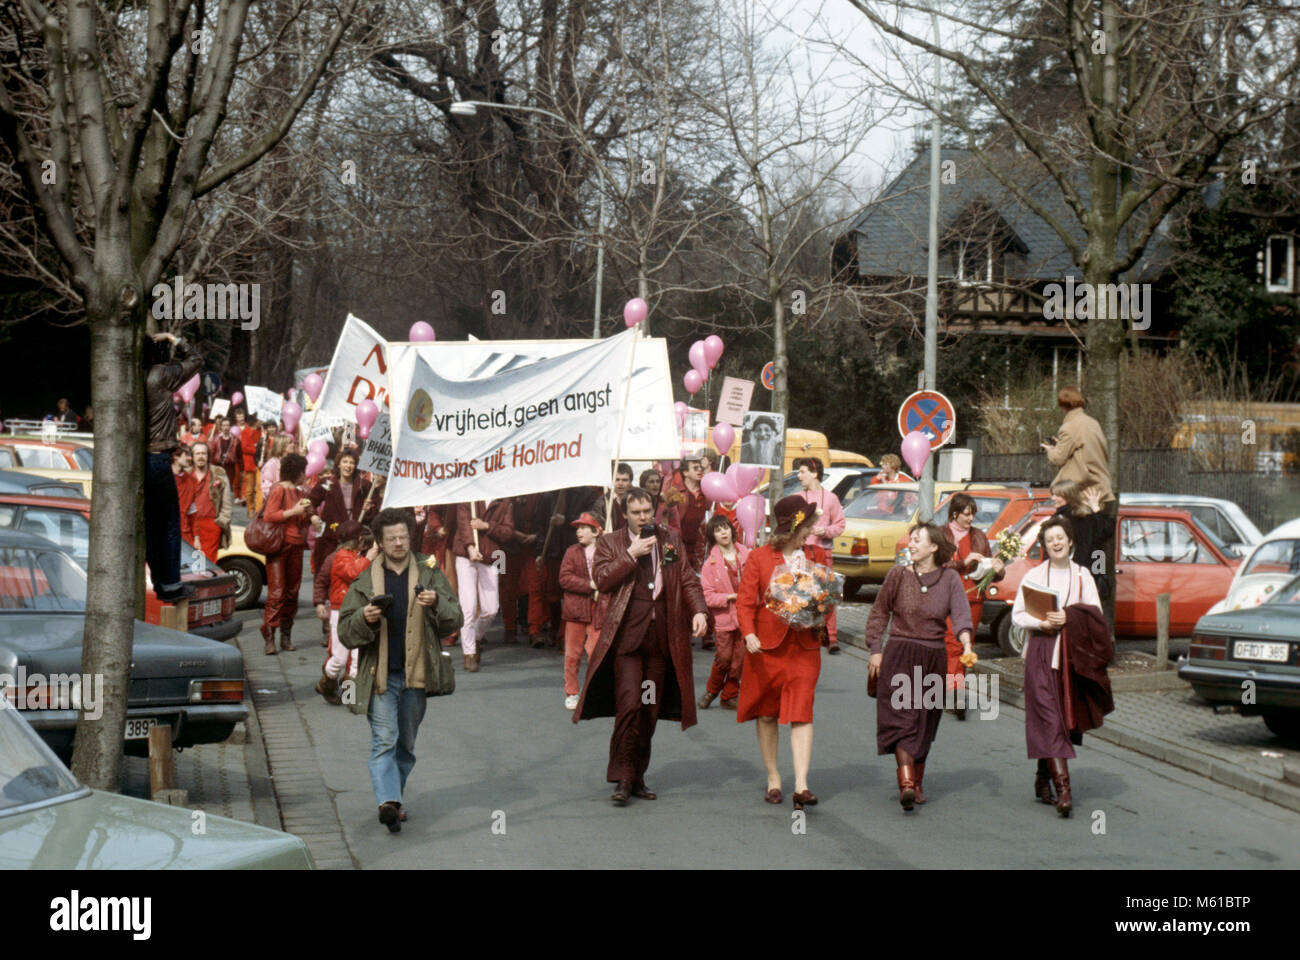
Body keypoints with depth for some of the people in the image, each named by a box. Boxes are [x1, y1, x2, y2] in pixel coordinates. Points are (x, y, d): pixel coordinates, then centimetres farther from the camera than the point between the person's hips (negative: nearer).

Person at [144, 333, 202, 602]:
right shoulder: (161, 375, -10)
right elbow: (195, 360, 4)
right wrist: (174, 341, 16)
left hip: (136, 458, 6)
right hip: (157, 458, -6)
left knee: (151, 524, 13)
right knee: (170, 524, 3)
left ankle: (159, 582, 18)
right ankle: (171, 585, 2)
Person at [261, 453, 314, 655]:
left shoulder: (300, 493, 17)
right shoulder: (279, 490, -6)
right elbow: (268, 516, -16)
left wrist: (308, 513, 7)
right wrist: (293, 511, -16)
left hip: (296, 547, 7)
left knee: (292, 592, 6)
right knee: (276, 592, -11)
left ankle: (286, 636, 12)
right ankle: (269, 639, -11)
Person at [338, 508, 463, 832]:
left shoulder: (430, 574, 8)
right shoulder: (365, 581, 6)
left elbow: (455, 620, 7)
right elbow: (345, 632, 6)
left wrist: (436, 604, -13)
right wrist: (365, 619, -15)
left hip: (415, 673, 2)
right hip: (379, 674, -2)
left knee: (406, 743, 10)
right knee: (384, 740, -13)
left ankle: (393, 799, 23)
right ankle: (388, 802, -23)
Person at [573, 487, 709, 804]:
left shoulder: (671, 541, 15)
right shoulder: (610, 542, 8)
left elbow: (688, 580, 11)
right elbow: (601, 579, -6)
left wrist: (699, 611, -6)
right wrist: (632, 554, -10)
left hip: (662, 639, 3)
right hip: (626, 635, -3)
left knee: (651, 710, 6)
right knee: (629, 704, -14)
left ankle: (638, 776, 16)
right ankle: (622, 778, -7)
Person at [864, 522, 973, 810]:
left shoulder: (950, 579, 2)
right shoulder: (898, 575, 2)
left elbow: (961, 614, -9)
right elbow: (879, 613, 9)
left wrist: (966, 643, -26)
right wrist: (875, 649, 3)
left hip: (934, 659, 2)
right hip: (899, 655, -1)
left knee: (925, 723, 8)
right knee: (902, 716, -13)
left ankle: (917, 783, 21)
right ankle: (906, 781, -24)